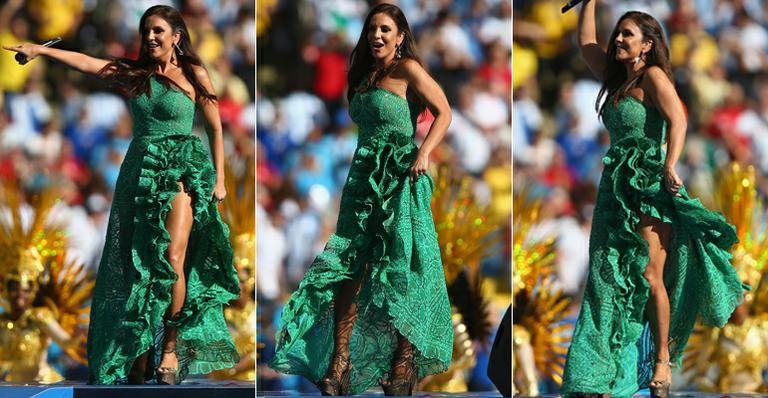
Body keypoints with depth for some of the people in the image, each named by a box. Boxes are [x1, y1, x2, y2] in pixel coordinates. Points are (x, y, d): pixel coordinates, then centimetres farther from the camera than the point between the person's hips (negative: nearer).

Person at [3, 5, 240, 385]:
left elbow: (215, 126, 5)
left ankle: (171, 348, -5)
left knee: (172, 258, -16)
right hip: (141, 170, 4)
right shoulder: (134, 74, 8)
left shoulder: (193, 74, 1)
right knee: (139, 264, 1)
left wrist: (219, 178, 2)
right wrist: (41, 50, -14)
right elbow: (86, 62, -2)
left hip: (182, 170, -4)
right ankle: (141, 354, 7)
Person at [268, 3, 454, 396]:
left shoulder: (407, 69, -4)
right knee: (347, 267, -2)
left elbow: (443, 112, -10)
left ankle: (405, 360, 2)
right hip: (364, 176, 7)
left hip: (400, 178, -7)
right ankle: (339, 361, -2)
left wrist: (424, 153, -22)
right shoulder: (365, 76, 18)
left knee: (401, 270, -5)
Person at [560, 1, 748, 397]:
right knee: (609, 277, 4)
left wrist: (670, 166, -34)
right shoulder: (617, 78, 15)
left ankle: (663, 361, -4)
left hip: (650, 187, -8)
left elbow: (677, 120, -21)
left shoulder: (652, 77, -8)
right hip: (616, 187, 8)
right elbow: (585, 42, 23)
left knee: (649, 276, -10)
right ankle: (612, 363, 8)